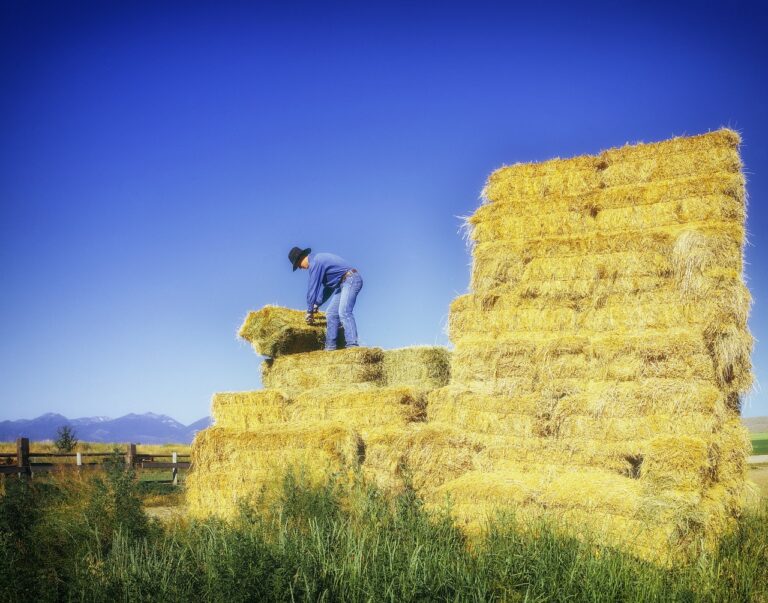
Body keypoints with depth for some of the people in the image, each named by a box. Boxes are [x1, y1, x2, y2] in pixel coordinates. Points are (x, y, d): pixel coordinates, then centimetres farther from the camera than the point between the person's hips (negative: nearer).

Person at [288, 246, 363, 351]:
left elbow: (312, 288, -12)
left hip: (351, 279, -11)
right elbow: (327, 285, 25)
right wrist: (316, 305, 22)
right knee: (331, 314, 8)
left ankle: (352, 345, -34)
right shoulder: (318, 260, 19)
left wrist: (309, 311, -7)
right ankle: (330, 347, 6)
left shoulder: (315, 262, -13)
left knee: (343, 312, -24)